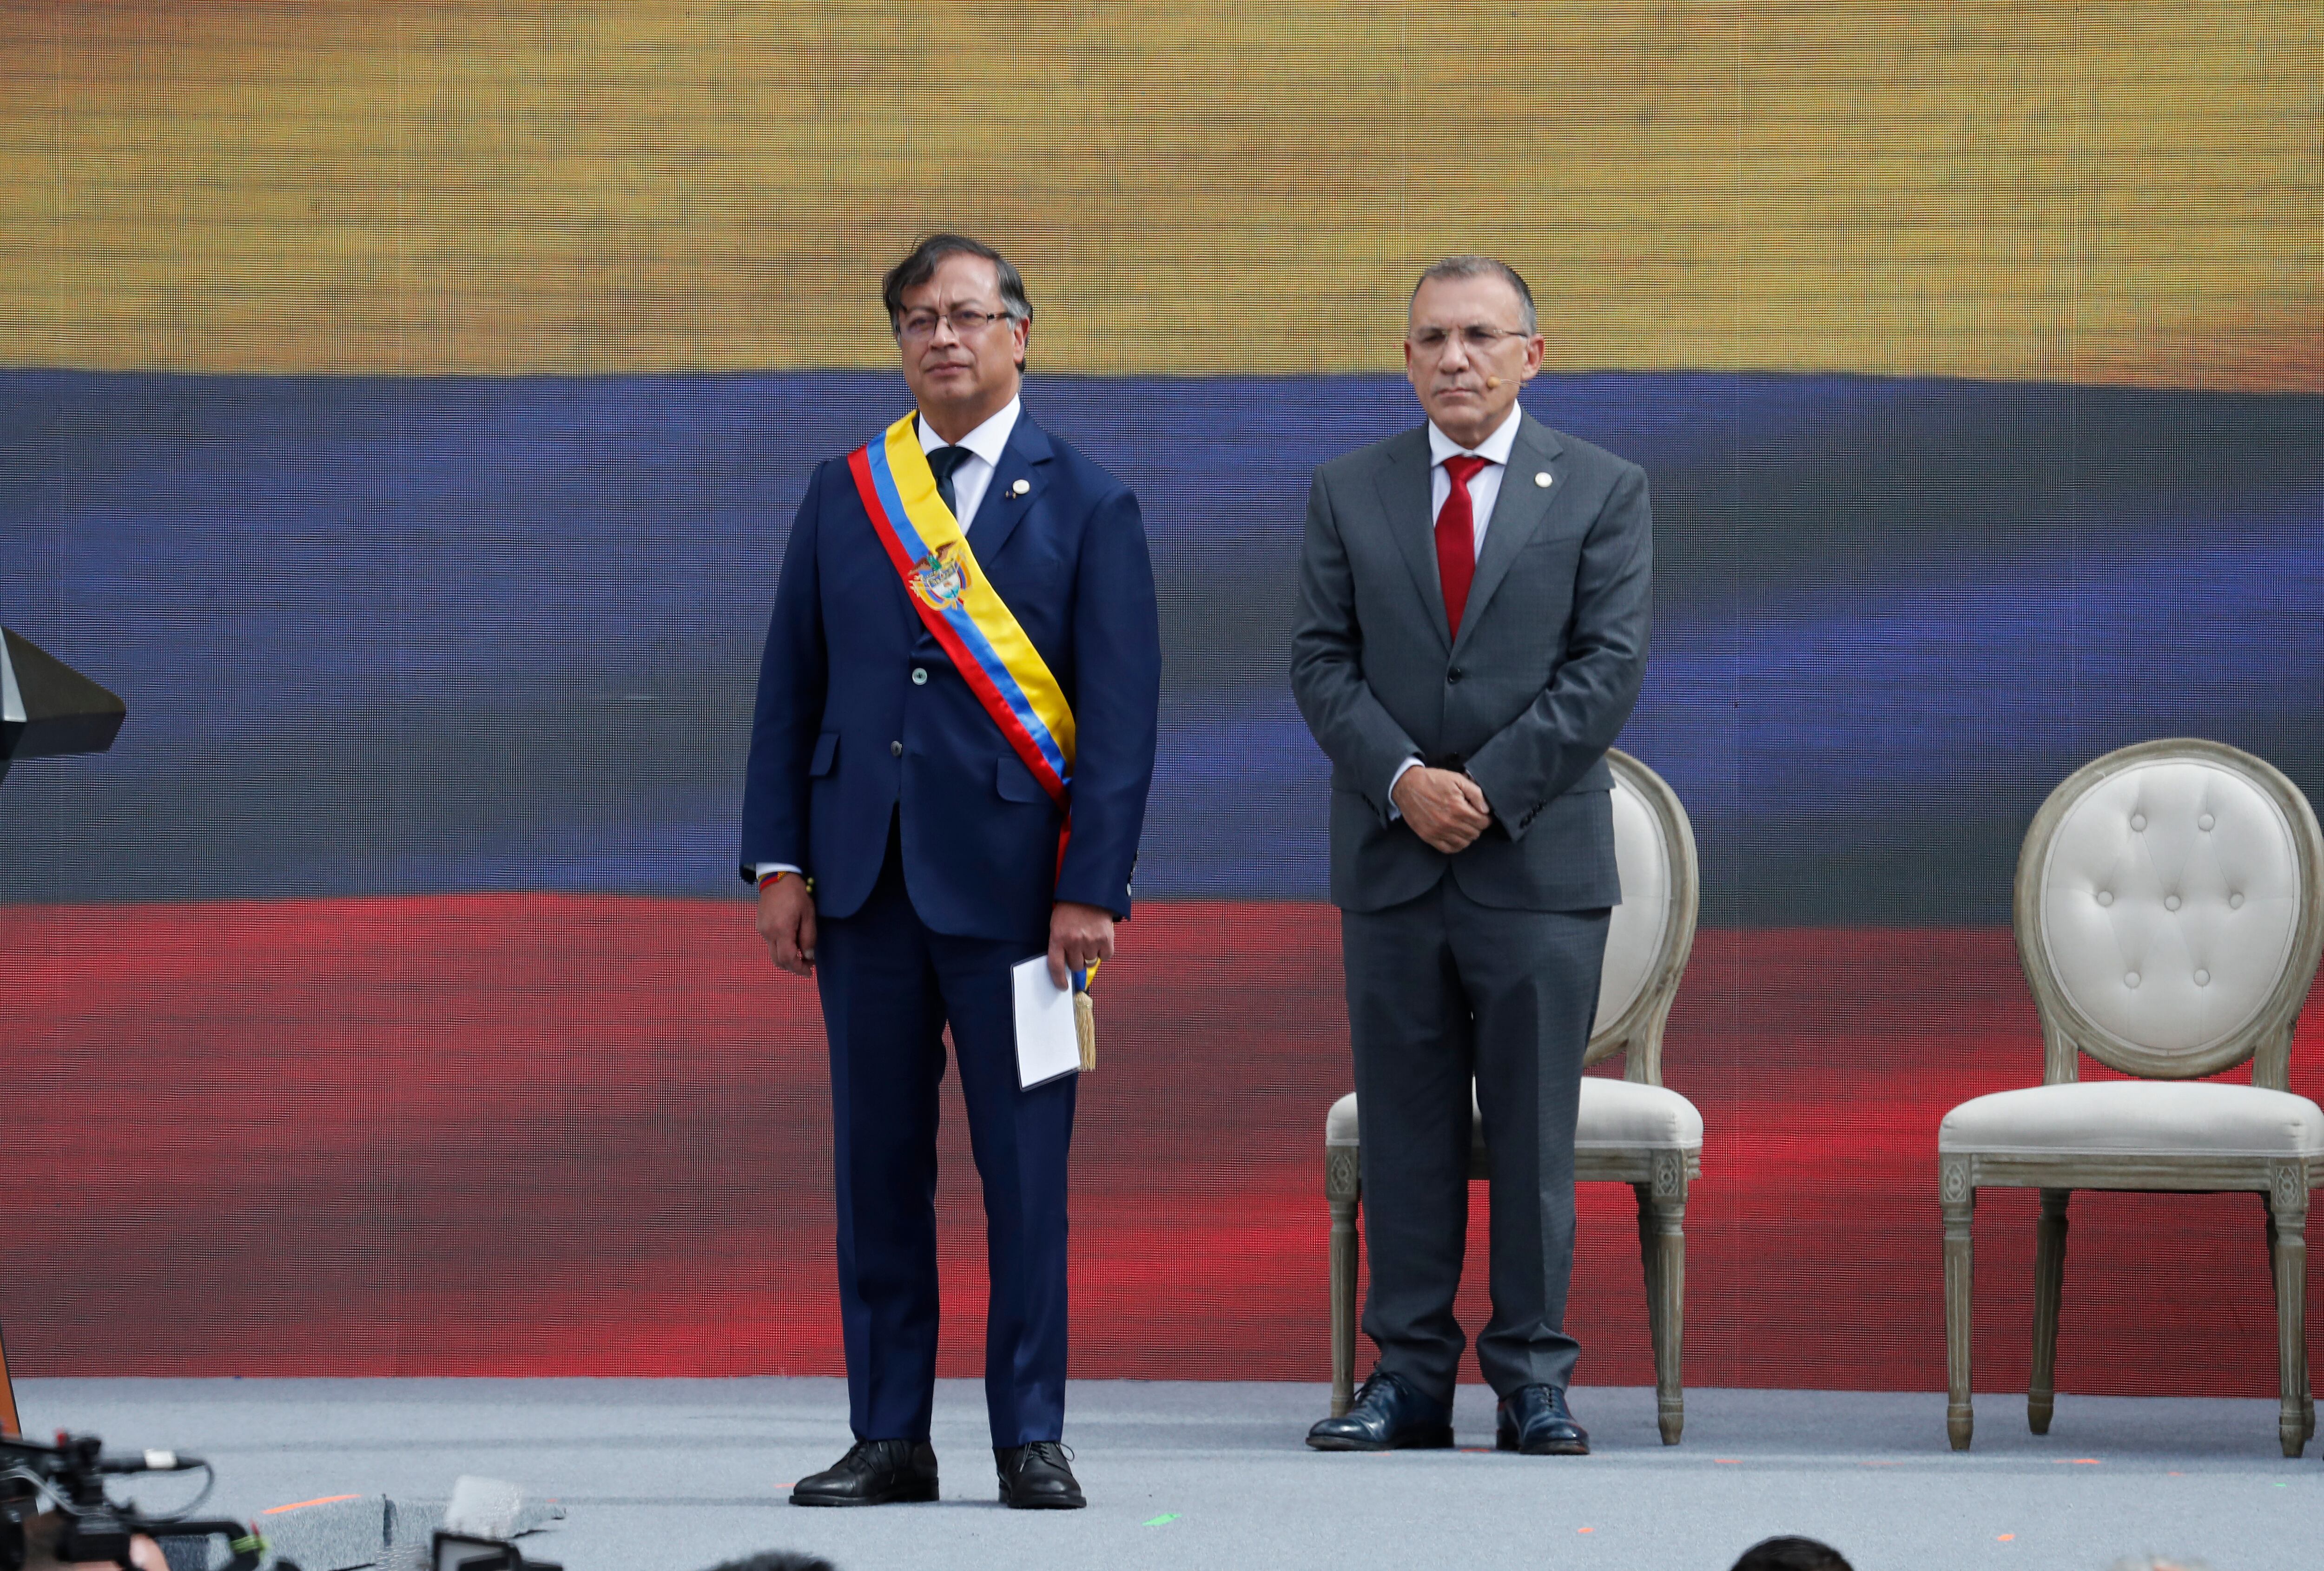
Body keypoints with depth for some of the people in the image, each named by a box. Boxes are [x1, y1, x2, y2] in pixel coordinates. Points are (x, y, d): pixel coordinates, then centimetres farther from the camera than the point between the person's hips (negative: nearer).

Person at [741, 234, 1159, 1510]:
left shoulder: (1087, 507, 2)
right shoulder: (842, 496, 11)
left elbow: (1122, 713, -2)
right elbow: (791, 687, 11)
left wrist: (1091, 888, -10)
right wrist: (779, 862, 2)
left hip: (1013, 875, -3)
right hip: (865, 876, 3)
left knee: (1024, 1164, -1)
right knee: (878, 1163, 5)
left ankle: (1031, 1439, 6)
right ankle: (889, 1439, 11)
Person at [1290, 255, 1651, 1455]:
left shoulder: (1602, 492, 4)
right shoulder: (1347, 494, 10)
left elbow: (1610, 665, -3)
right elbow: (1321, 662, 4)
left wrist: (1490, 786, -12)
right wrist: (1404, 779, -12)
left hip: (1541, 859, -2)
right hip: (1389, 862, 2)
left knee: (1535, 1131, 0)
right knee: (1404, 1131, 4)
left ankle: (1532, 1378, 6)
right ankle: (1409, 1376, 8)